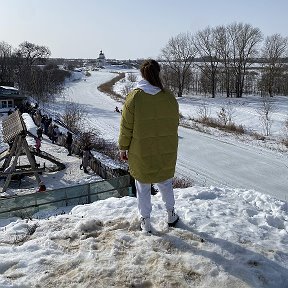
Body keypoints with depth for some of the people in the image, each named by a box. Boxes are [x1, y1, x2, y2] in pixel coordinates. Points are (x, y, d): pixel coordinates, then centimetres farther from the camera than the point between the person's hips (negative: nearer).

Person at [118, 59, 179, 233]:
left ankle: (146, 222, 24)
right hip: (166, 153, 3)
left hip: (141, 153, -2)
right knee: (165, 183, 22)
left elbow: (126, 127, -9)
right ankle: (171, 215, 36)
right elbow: (175, 125, 4)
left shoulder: (134, 97, -14)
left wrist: (123, 148, 3)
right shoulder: (169, 97, -5)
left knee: (143, 187, 12)